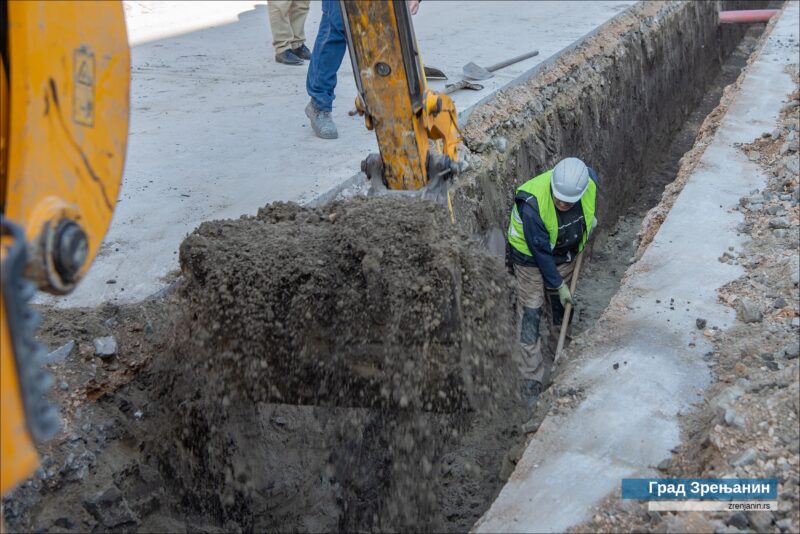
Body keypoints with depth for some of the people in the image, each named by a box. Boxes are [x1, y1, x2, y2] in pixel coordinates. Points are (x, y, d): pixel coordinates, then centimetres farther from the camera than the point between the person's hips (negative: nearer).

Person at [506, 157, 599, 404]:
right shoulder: (532, 205, -38)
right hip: (531, 256, -5)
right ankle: (531, 379, 1)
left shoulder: (589, 181, -24)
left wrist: (589, 218, 7)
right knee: (531, 312, -6)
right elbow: (541, 251, -26)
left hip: (564, 253, 5)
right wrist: (558, 284, -18)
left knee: (561, 305, 18)